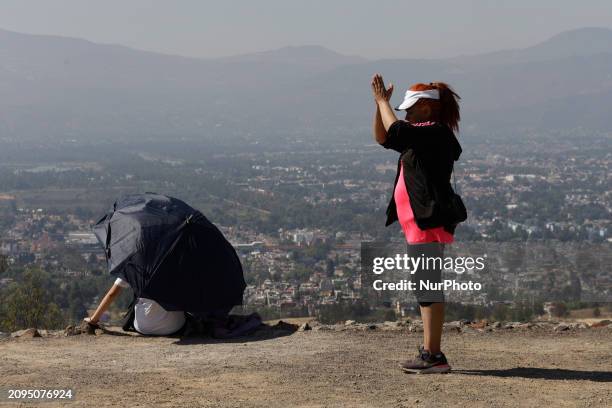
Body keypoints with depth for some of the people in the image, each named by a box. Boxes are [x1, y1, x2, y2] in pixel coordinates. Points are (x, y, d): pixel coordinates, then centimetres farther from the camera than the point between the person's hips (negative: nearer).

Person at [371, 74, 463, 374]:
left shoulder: (435, 133, -12)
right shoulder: (422, 136, 19)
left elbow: (396, 130, -19)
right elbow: (382, 137, 24)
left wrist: (382, 101, -4)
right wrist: (379, 103, 14)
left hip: (429, 223, -11)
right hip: (420, 224, 11)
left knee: (429, 287, -11)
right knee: (425, 288, 13)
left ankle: (433, 355, -10)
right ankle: (429, 352, 20)